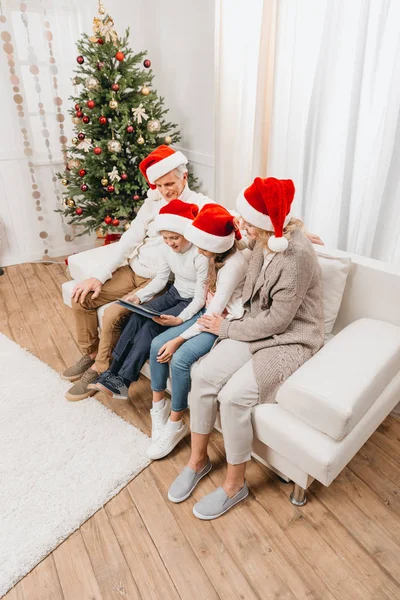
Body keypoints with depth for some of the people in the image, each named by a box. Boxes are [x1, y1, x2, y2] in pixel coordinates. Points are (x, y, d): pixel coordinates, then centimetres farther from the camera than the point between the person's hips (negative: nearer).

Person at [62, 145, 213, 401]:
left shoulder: (201, 206, -10)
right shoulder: (153, 202, 7)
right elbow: (129, 240, 5)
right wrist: (98, 275, -2)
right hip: (132, 271, 7)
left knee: (115, 315, -23)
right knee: (82, 297, -1)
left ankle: (100, 369, 4)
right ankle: (90, 353, 19)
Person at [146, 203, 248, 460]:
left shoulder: (234, 264, -26)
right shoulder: (218, 255, 1)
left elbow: (217, 311, -26)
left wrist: (179, 340, -23)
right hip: (210, 315, 9)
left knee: (180, 359, -26)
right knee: (157, 344, -6)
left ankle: (174, 425, -4)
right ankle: (158, 406, 13)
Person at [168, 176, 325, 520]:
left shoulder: (298, 256, -25)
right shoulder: (266, 241, 0)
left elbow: (277, 320, -22)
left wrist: (227, 329, -12)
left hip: (291, 341, -7)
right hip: (258, 329, 7)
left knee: (233, 395, -25)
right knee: (203, 376, -13)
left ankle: (235, 484, 3)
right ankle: (198, 460, 10)